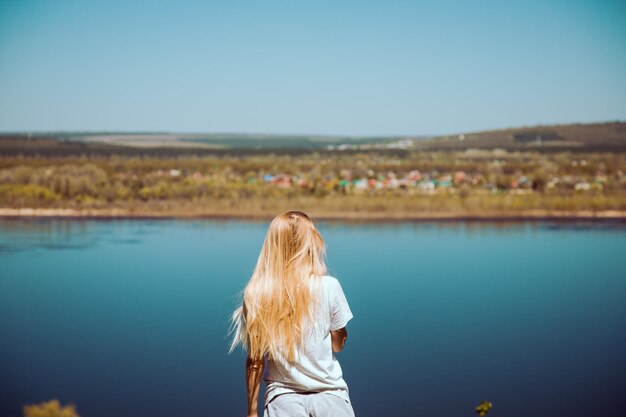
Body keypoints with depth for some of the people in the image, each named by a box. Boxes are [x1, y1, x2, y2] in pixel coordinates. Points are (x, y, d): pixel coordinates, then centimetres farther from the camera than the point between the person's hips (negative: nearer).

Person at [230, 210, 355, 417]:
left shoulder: (256, 294, -7)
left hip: (282, 397, 1)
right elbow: (338, 344, 4)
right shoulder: (329, 287, -9)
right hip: (330, 394, -1)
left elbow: (255, 362, -3)